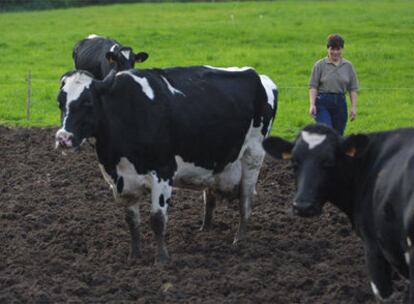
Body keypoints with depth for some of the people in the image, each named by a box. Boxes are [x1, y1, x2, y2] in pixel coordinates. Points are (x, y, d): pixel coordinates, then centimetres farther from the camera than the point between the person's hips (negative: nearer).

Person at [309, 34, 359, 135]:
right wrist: (312, 105, -11)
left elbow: (353, 89, 10)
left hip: (340, 104, 3)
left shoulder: (348, 66, 10)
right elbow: (313, 87, -1)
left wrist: (353, 107, 3)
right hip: (323, 104, -3)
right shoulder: (320, 65, 2)